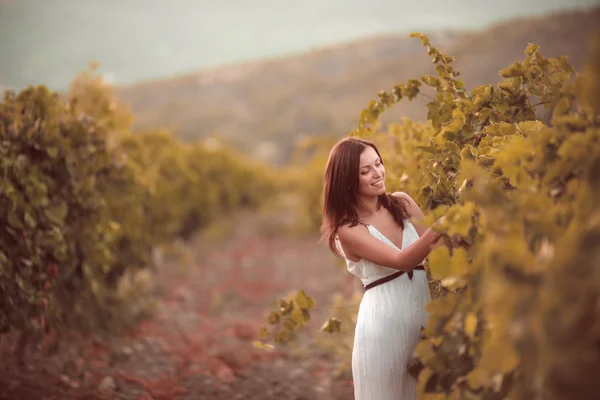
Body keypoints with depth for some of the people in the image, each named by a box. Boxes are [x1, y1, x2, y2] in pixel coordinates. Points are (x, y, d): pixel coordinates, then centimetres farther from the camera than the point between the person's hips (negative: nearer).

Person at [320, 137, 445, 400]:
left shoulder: (402, 203, 5)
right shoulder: (348, 228, -10)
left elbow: (433, 249, -1)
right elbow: (401, 260, -22)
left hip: (424, 312, 5)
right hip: (383, 322, -5)